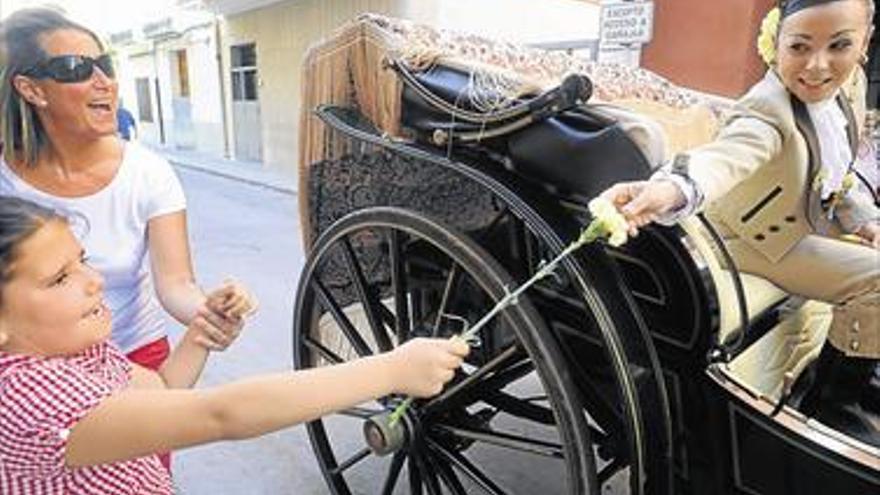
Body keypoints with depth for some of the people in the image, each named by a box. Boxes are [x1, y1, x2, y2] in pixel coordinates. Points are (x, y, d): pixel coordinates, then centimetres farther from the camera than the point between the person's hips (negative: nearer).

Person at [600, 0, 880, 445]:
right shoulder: (766, 112, -31)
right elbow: (726, 155, -55)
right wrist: (668, 188, -75)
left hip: (815, 221, 9)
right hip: (764, 241, -9)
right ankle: (830, 400, 2)